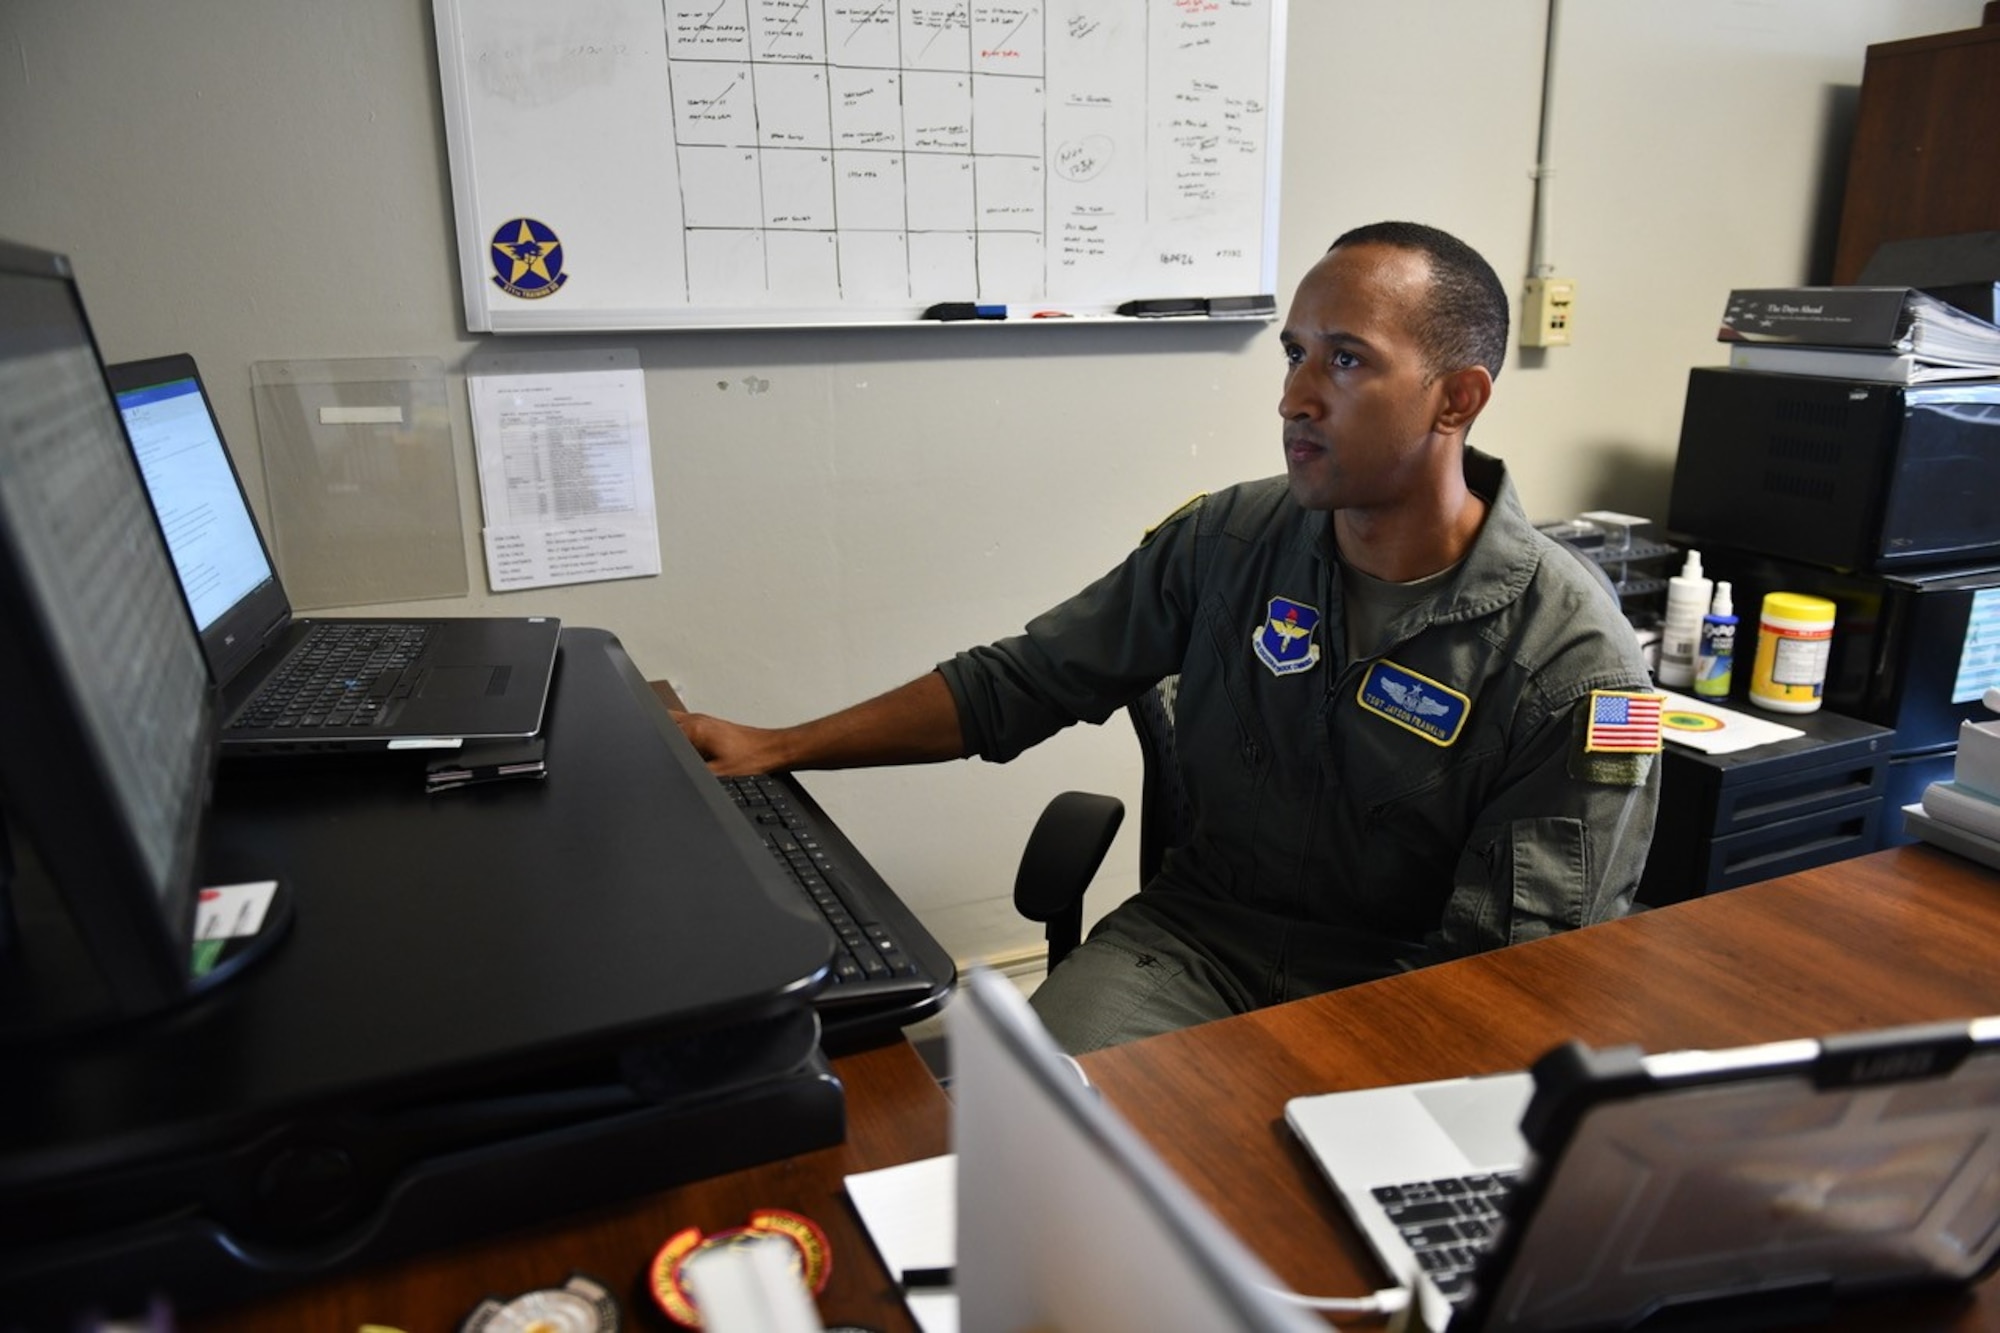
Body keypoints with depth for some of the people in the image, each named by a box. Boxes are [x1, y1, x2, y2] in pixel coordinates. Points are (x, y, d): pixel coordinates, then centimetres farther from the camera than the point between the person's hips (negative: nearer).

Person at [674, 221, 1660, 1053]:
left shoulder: (1573, 665, -14)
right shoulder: (1228, 541, -2)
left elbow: (1514, 971, -15)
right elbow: (1017, 682, 3)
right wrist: (781, 747, -3)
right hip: (1198, 929, 3)